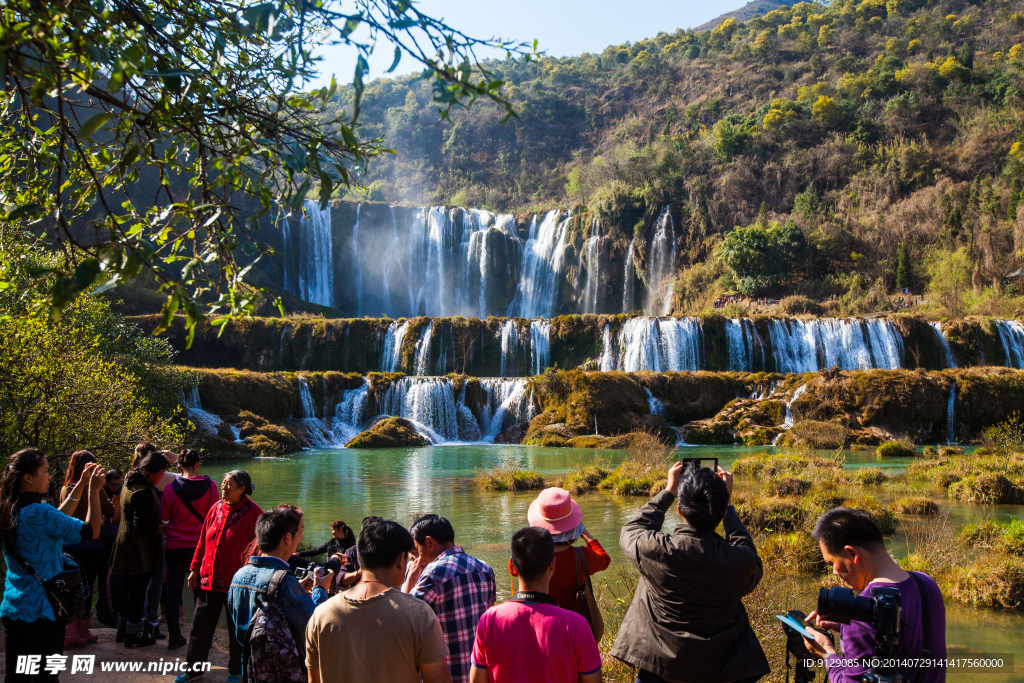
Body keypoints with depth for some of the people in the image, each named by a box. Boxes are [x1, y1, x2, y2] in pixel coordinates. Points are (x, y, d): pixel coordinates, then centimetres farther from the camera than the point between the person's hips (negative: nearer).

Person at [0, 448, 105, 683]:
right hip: (41, 611, -8)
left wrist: (81, 486, 16)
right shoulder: (38, 512, -22)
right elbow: (91, 531, -17)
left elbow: (56, 519, 18)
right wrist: (93, 490, -8)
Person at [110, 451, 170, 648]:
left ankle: (123, 629, 29)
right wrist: (163, 526, -13)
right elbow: (142, 525, -26)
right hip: (139, 549, -10)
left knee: (127, 588, 18)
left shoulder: (130, 484, 9)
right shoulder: (143, 492, -24)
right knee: (137, 589, 0)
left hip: (125, 542, 10)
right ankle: (134, 633, 8)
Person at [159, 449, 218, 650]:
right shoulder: (210, 486, -7)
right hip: (201, 545, 0)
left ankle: (174, 636, 11)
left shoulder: (171, 488, -7)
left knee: (174, 590, 10)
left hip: (175, 546, 0)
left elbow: (163, 516, 1)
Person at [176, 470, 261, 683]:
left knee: (237, 628, 8)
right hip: (209, 578, 5)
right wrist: (195, 568, 13)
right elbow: (203, 540, 13)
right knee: (201, 624, 12)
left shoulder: (252, 512, -10)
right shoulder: (216, 508, 6)